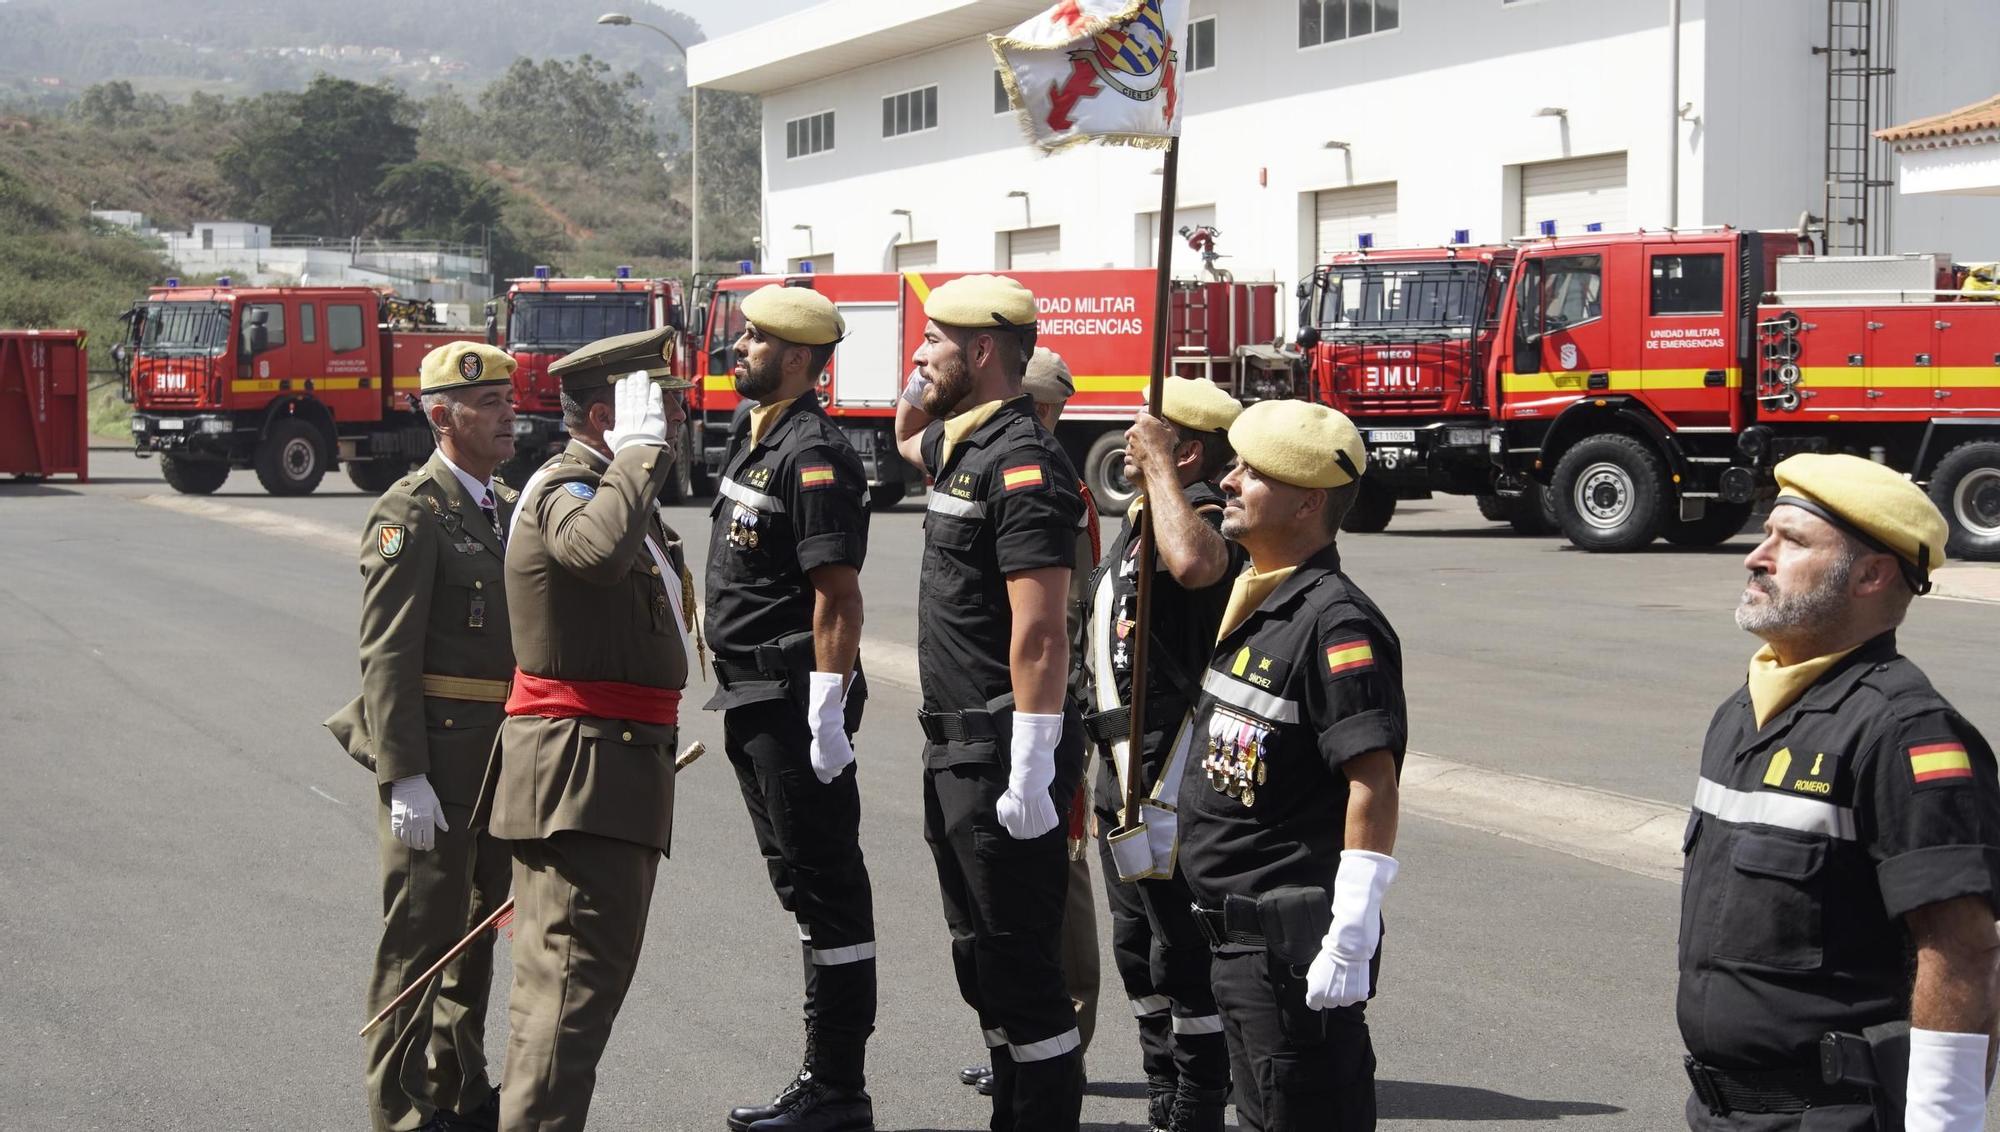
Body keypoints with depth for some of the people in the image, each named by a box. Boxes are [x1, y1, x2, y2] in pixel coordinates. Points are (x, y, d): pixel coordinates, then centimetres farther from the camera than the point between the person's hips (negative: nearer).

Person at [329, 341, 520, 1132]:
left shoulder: (509, 507, 13)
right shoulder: (410, 513, -12)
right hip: (436, 757, -8)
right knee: (420, 934, -2)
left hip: (503, 759, 8)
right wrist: (403, 777, -22)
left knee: (476, 929, 17)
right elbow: (387, 657, -17)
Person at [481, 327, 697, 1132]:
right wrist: (642, 448, -30)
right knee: (577, 976, -13)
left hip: (618, 762, 11)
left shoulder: (612, 486, 20)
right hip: (584, 768, -11)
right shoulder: (564, 489, -15)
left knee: (566, 975, 18)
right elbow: (599, 550, -41)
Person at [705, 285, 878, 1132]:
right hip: (754, 703, 11)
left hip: (795, 705, -11)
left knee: (828, 893, -4)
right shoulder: (756, 441, 16)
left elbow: (838, 594, -21)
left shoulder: (814, 454, -15)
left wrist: (827, 716, -24)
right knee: (803, 890, 15)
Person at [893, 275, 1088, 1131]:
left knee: (1022, 968, -4)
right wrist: (928, 381, 19)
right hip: (955, 752, 10)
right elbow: (908, 440, 40)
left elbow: (1039, 632, -23)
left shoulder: (1022, 462, -17)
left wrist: (1030, 771, -25)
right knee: (980, 962, 17)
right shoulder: (962, 443, 13)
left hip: (1002, 760, -10)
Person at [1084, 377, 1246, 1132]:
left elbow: (1193, 565, -43)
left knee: (1184, 956, -3)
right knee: (1137, 949, 18)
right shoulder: (1140, 519, 16)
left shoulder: (1207, 518, -16)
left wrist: (1158, 465, -30)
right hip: (1124, 765, 11)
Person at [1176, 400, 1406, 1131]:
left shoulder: (1335, 623, -18)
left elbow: (1374, 783, -22)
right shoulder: (1247, 605, 11)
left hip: (1295, 938, -9)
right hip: (1234, 933, 9)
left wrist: (1351, 943, -25)